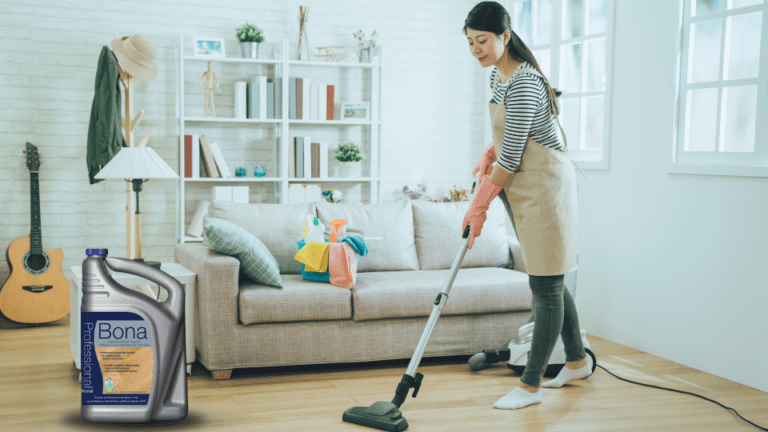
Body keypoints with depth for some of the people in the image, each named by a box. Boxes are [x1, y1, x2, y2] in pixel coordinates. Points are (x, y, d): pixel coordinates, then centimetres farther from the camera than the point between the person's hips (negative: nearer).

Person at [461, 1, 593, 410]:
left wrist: (479, 206, -13)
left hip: (545, 185, -10)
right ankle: (578, 360, 33)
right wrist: (489, 153, 6)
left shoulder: (524, 83, -21)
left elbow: (511, 158, -20)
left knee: (545, 286, -3)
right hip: (525, 189, 10)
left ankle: (530, 386, 2)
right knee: (548, 281, 17)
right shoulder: (498, 75, 9)